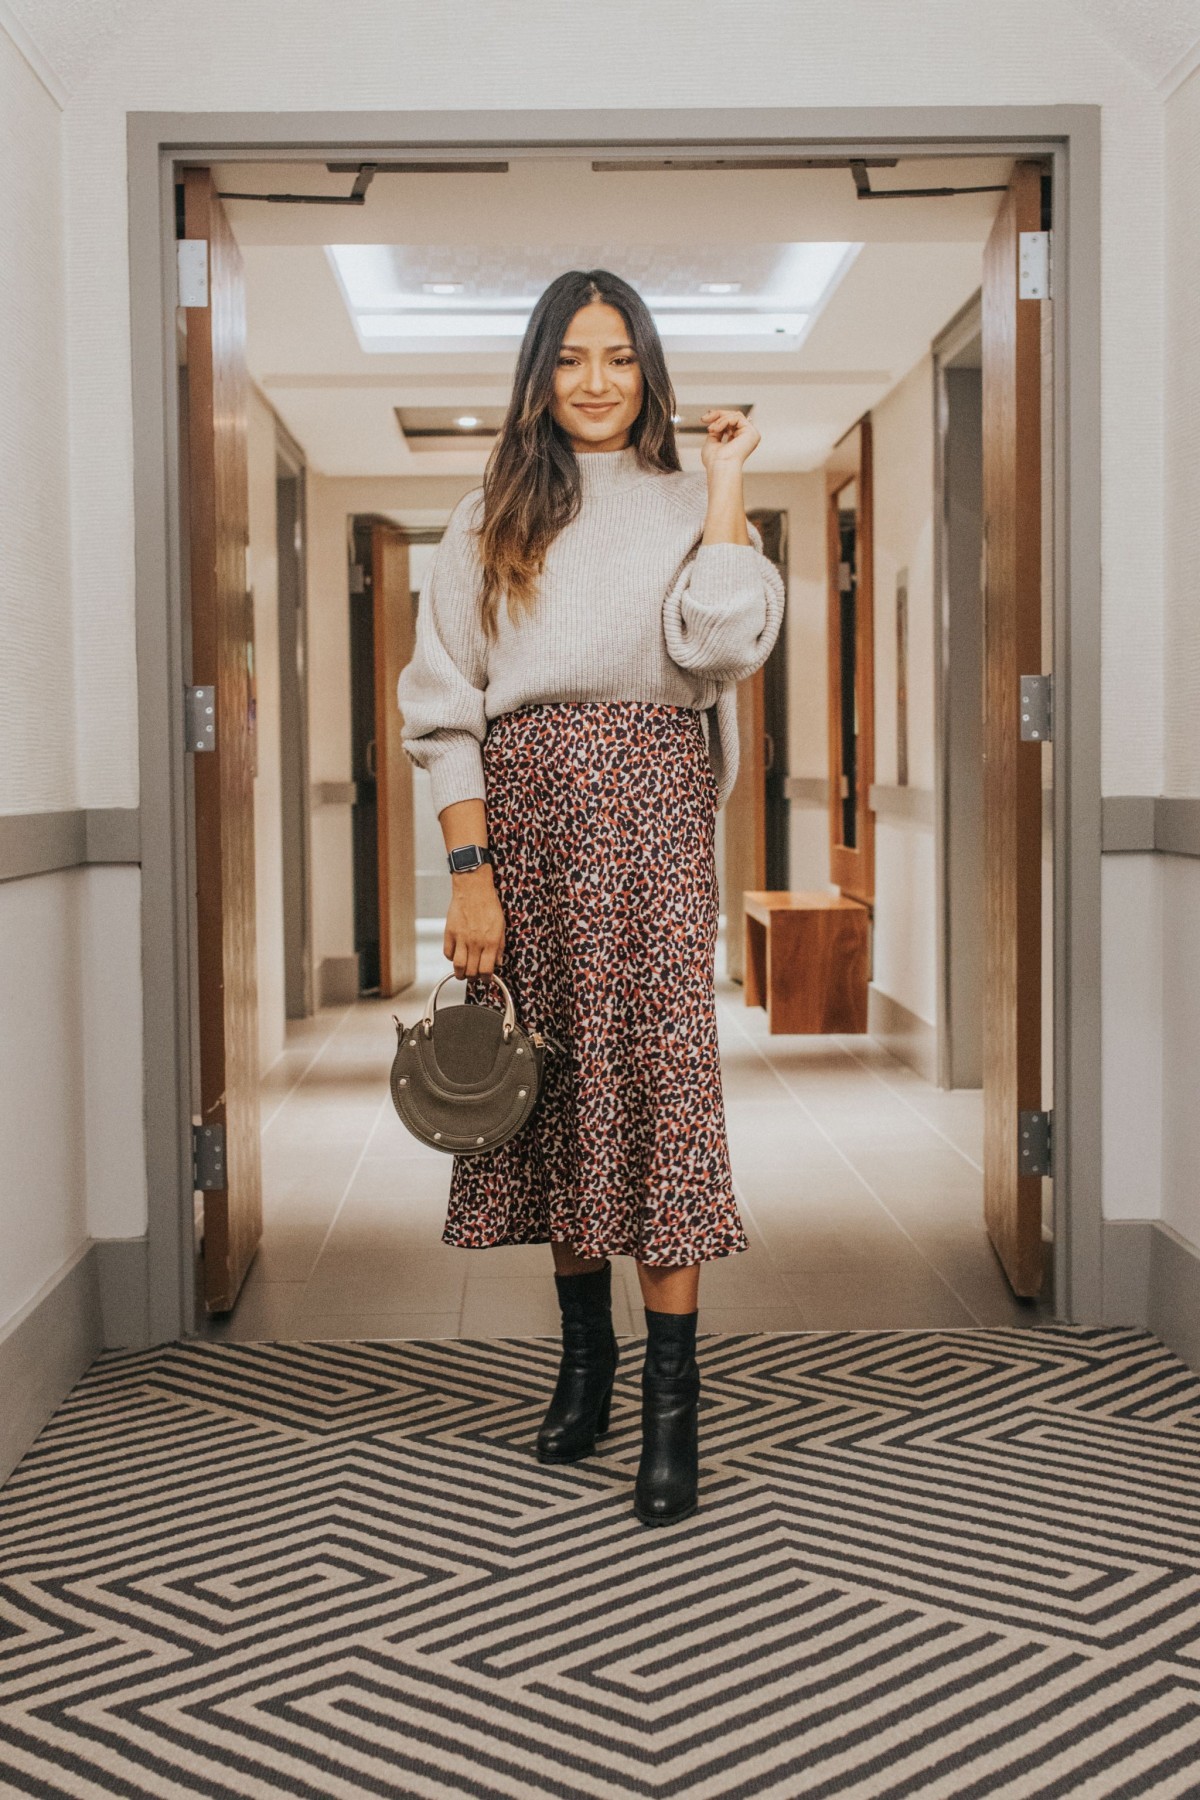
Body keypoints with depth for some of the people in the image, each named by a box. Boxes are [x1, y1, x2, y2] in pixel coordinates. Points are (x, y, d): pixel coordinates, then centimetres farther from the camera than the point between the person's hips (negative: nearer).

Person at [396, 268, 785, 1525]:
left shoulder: (688, 504, 11)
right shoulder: (490, 517, 11)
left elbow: (722, 645, -9)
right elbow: (444, 702, 2)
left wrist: (726, 483, -2)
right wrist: (470, 869, -7)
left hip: (651, 810, -1)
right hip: (523, 809, 2)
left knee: (659, 1075, -8)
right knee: (552, 1083, 6)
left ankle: (671, 1402, -4)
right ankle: (584, 1351, 22)